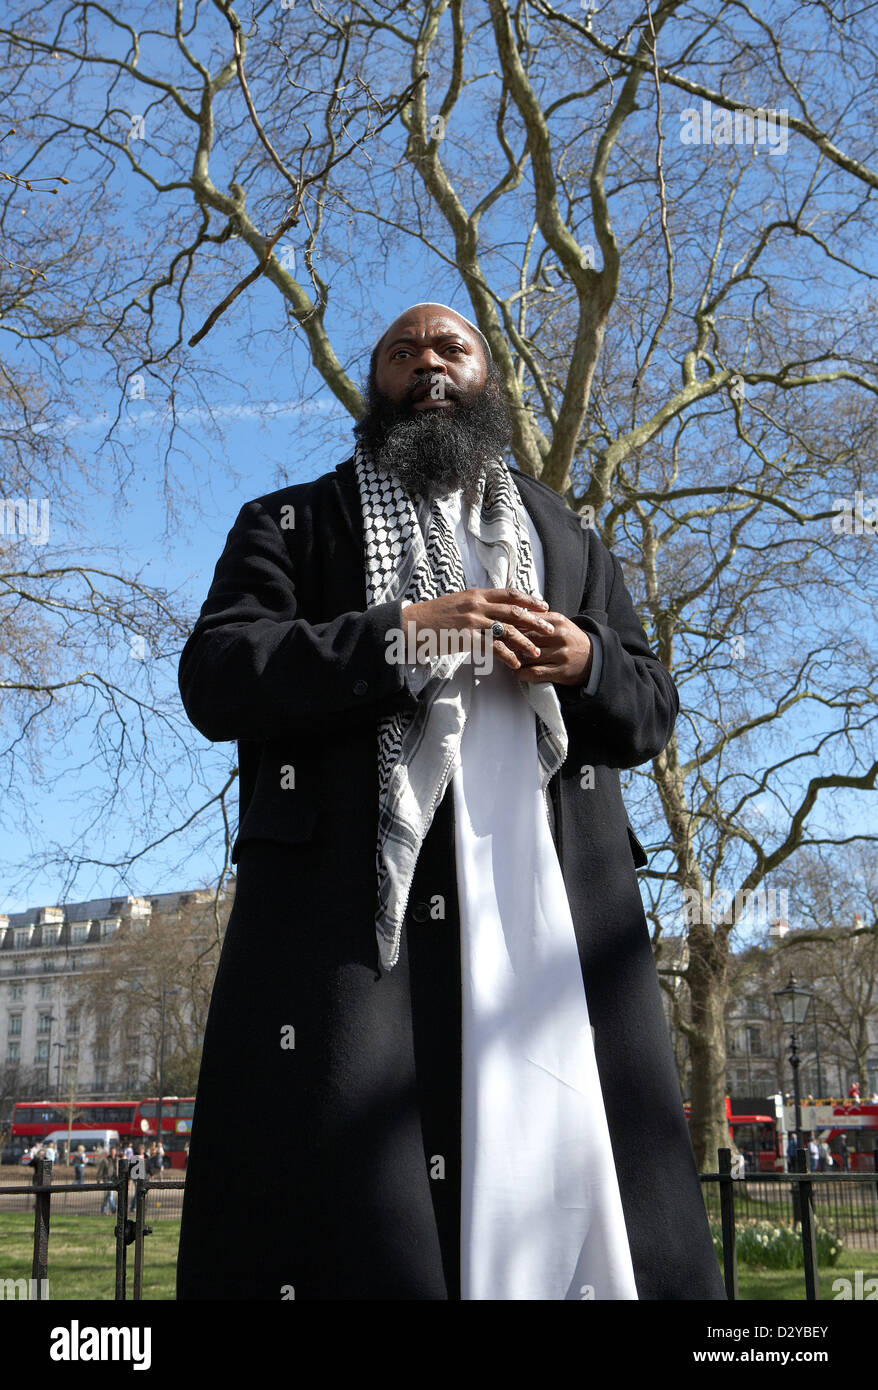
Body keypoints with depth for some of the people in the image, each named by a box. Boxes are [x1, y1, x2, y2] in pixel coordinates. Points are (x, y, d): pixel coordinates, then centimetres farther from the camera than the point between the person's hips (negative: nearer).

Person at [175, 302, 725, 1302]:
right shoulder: (293, 524, 18)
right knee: (348, 1207, -9)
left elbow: (652, 712, 20)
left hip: (553, 904, 3)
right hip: (354, 896, -2)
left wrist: (586, 664, -3)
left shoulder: (569, 540, 27)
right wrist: (402, 634, -10)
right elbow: (214, 677, 1)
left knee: (563, 1161, -5)